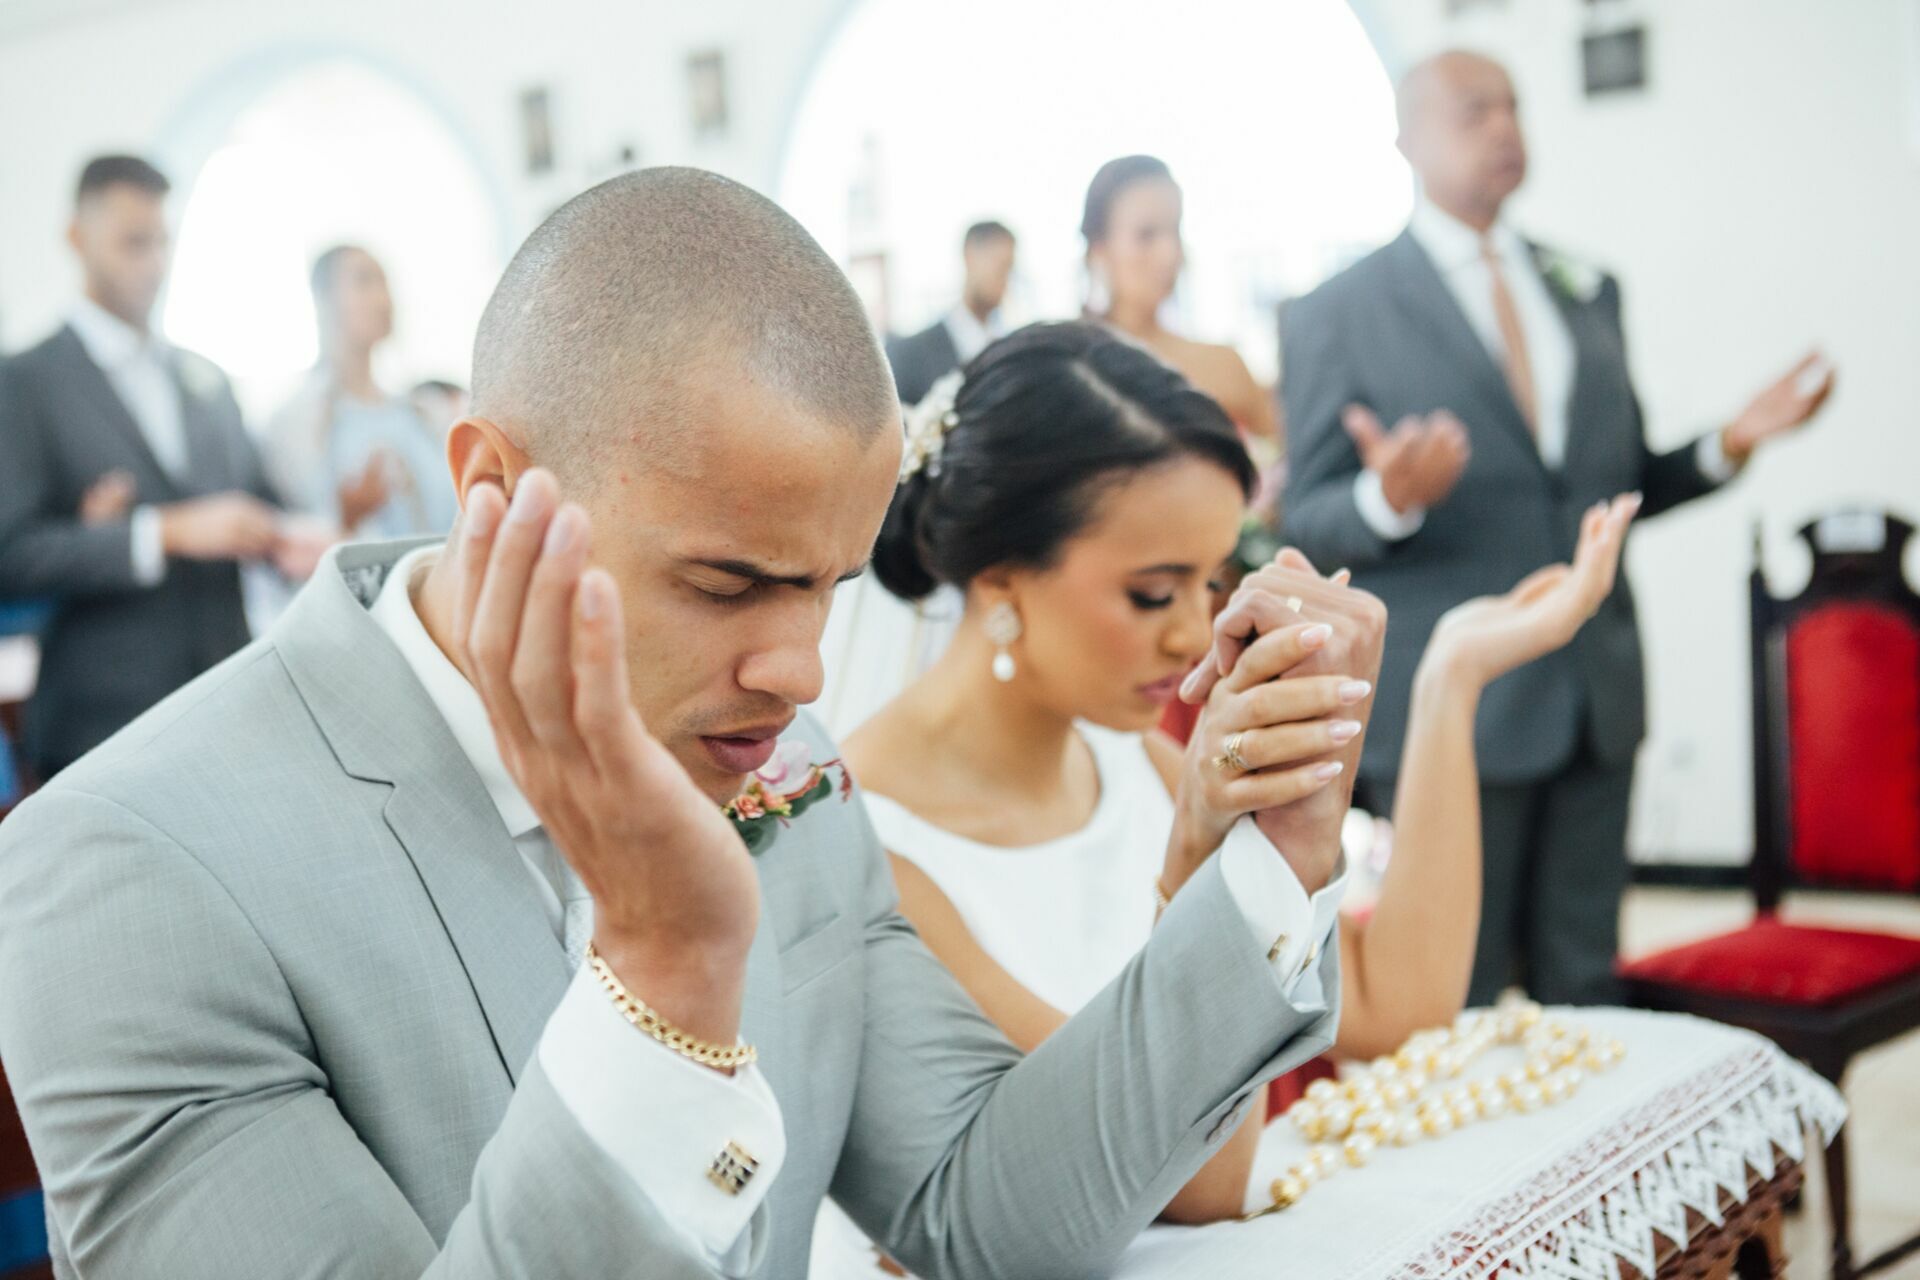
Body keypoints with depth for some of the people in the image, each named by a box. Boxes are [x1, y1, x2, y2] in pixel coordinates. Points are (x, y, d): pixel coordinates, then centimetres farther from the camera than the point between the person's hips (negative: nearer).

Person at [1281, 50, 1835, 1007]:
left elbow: (1623, 485, 17)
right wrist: (1389, 498, -26)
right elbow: (1307, 526, -5)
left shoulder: (1587, 292, 14)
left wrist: (1730, 444, -1)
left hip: (1592, 700, 5)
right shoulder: (1340, 312, -2)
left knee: (1583, 996, 12)